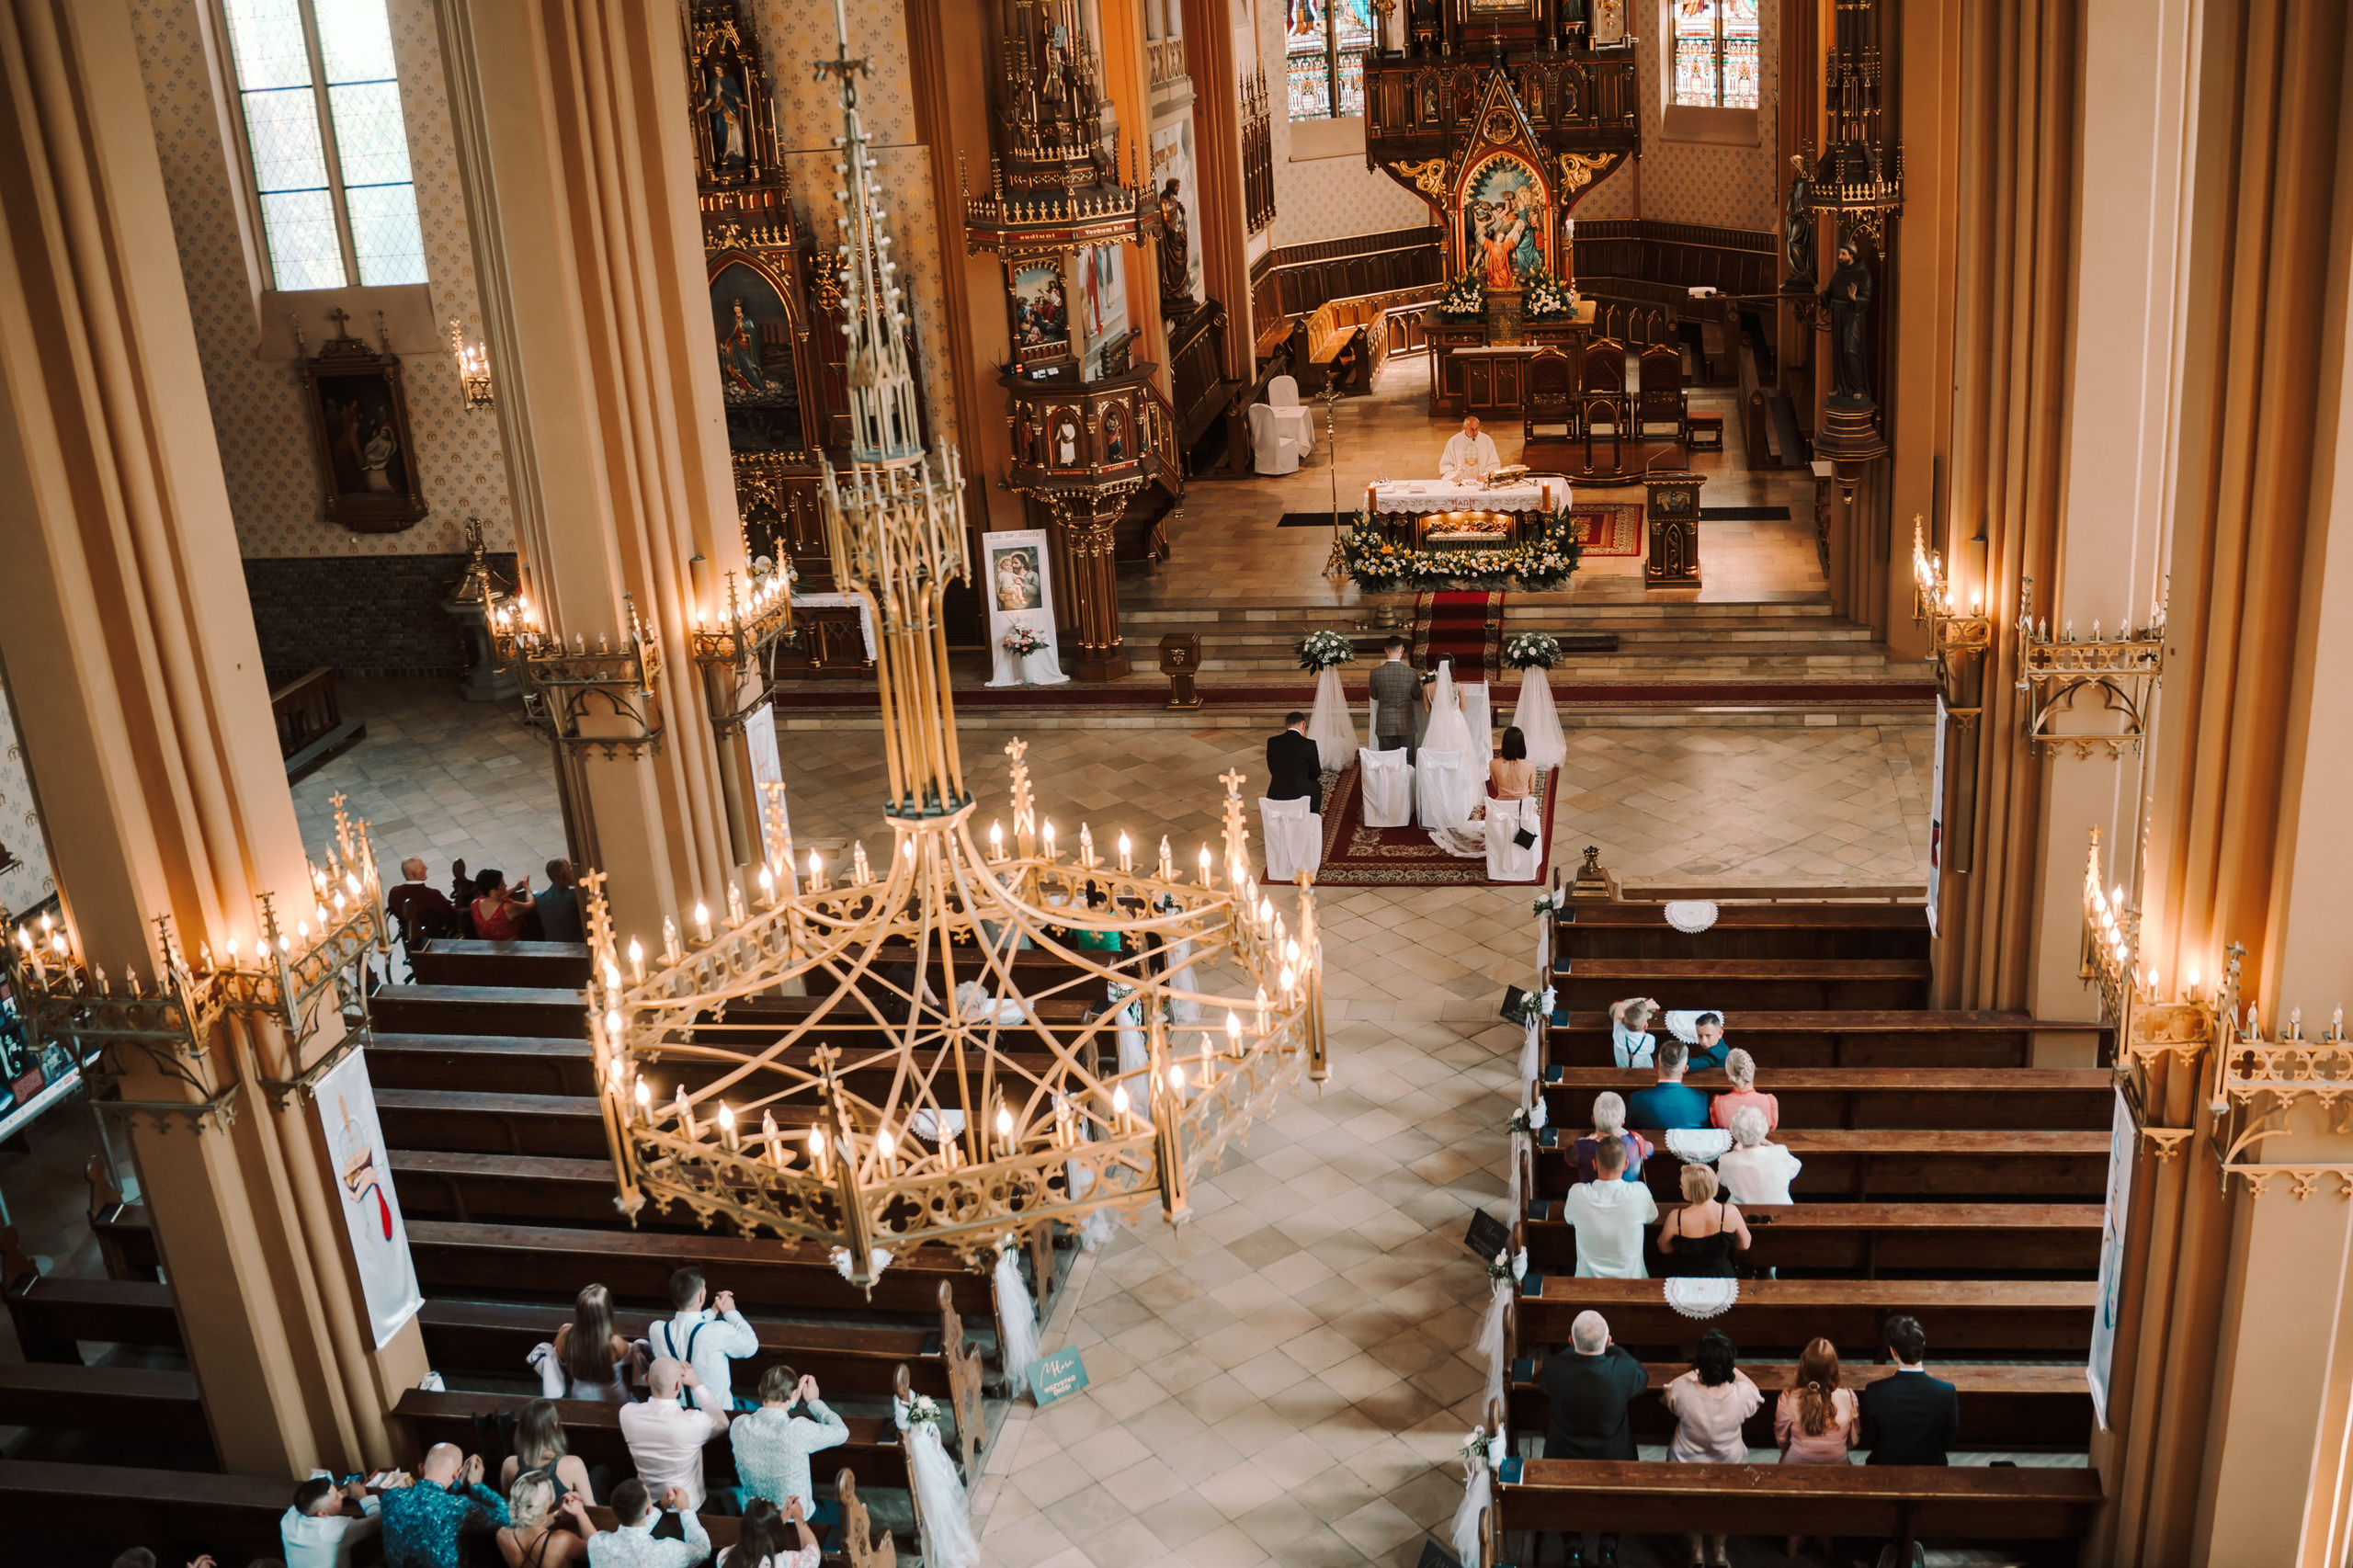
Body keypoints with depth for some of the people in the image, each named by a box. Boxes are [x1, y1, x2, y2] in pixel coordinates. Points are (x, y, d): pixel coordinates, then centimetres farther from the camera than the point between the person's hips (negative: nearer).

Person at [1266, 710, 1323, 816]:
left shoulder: (1272, 742, -1)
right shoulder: (1309, 744, -9)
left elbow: (1272, 770, 9)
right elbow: (1316, 774, 3)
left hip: (1275, 796, 2)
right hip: (1300, 795, -2)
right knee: (1316, 786, 31)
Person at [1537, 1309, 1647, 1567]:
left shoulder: (1553, 1368, -31)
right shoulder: (1624, 1370, -32)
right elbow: (1643, 1382, -6)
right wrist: (1613, 1349, -2)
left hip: (1566, 1458, 0)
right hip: (1612, 1458, 0)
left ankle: (1574, 1545, 40)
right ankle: (1609, 1545, 41)